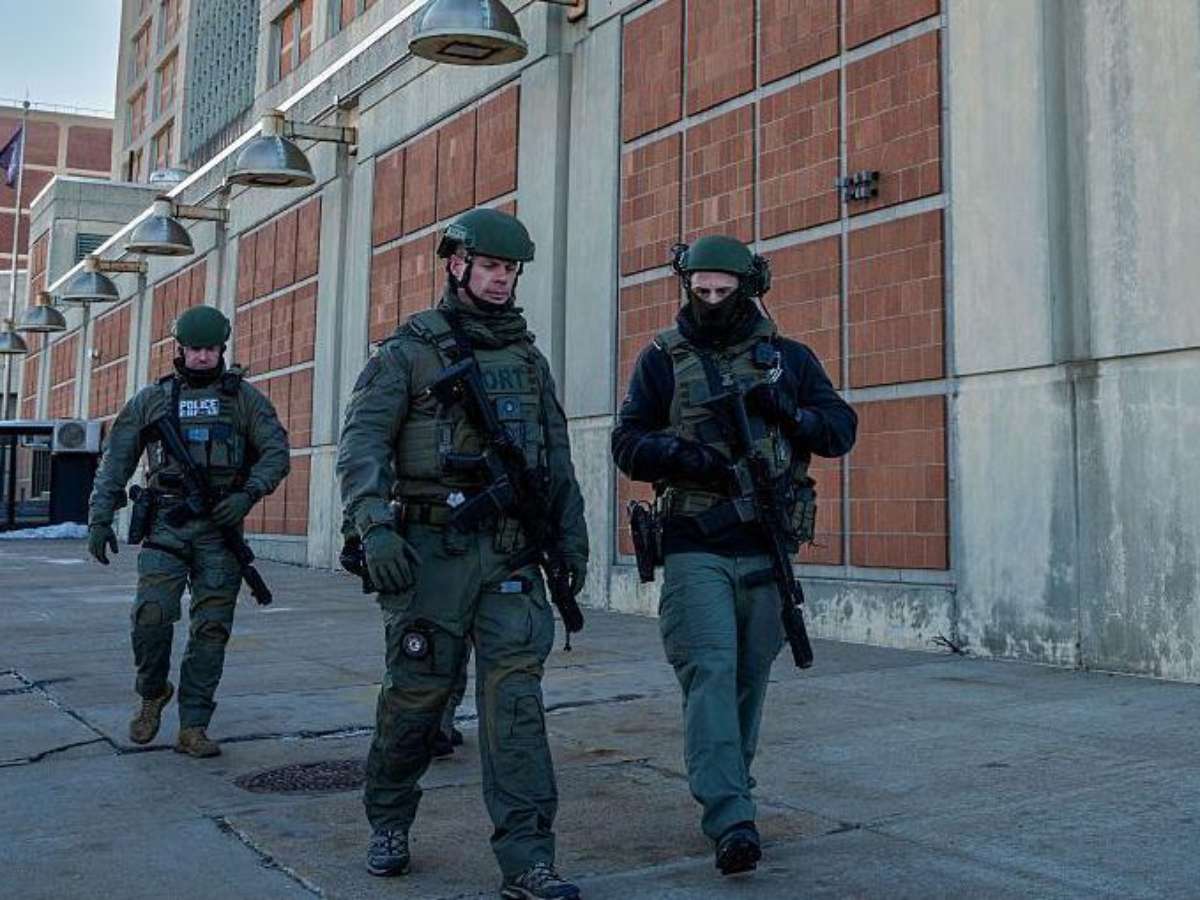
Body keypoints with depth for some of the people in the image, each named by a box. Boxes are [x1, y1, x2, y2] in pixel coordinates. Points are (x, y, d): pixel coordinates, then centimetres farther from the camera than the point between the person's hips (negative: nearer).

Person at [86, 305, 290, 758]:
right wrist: (99, 517, 4)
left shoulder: (243, 397, 9)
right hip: (166, 525, 0)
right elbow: (115, 461, 12)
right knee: (152, 615, -14)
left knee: (211, 628, 0)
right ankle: (152, 694, 15)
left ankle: (193, 727, 8)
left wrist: (248, 494, -11)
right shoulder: (151, 399, 12)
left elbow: (276, 452, 4)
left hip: (220, 526, 0)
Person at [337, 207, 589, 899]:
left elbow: (558, 458, 18)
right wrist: (376, 526, -21)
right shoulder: (408, 350, 2)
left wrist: (572, 538, 12)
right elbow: (362, 443, -8)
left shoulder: (529, 356, 16)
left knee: (515, 695, -5)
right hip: (432, 547, -3)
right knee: (419, 691, 5)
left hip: (511, 551, 3)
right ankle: (390, 823, 29)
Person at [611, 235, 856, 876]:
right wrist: (683, 454, -15)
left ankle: (727, 796, 29)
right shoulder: (662, 360, 6)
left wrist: (790, 413, -9)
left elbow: (842, 430, 10)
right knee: (710, 673, -13)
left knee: (751, 679, 10)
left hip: (767, 549, 3)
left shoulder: (788, 356, 11)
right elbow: (627, 444, 4)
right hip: (694, 548, -2)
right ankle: (731, 822, -15)